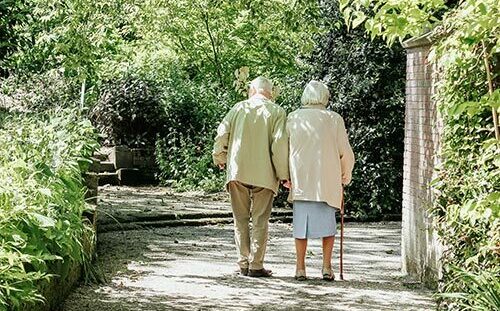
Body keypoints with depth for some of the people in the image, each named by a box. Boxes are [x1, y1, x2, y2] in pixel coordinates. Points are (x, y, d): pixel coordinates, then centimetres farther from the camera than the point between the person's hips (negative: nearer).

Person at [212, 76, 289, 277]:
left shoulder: (239, 108, 6)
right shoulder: (276, 112, 1)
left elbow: (222, 134, 3)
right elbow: (279, 144, -8)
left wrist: (220, 159, 19)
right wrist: (283, 174, -2)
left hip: (237, 171, 2)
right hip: (264, 174, -2)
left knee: (241, 219, 10)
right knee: (260, 220, 4)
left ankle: (244, 264, 9)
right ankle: (256, 266, 2)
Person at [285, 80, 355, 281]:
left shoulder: (293, 118, 3)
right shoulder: (334, 119, 0)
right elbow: (345, 152, 2)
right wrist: (346, 175, 18)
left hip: (300, 179, 1)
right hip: (327, 181, -1)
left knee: (301, 222, 7)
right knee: (328, 222, 10)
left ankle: (300, 268, 6)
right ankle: (327, 267, 4)